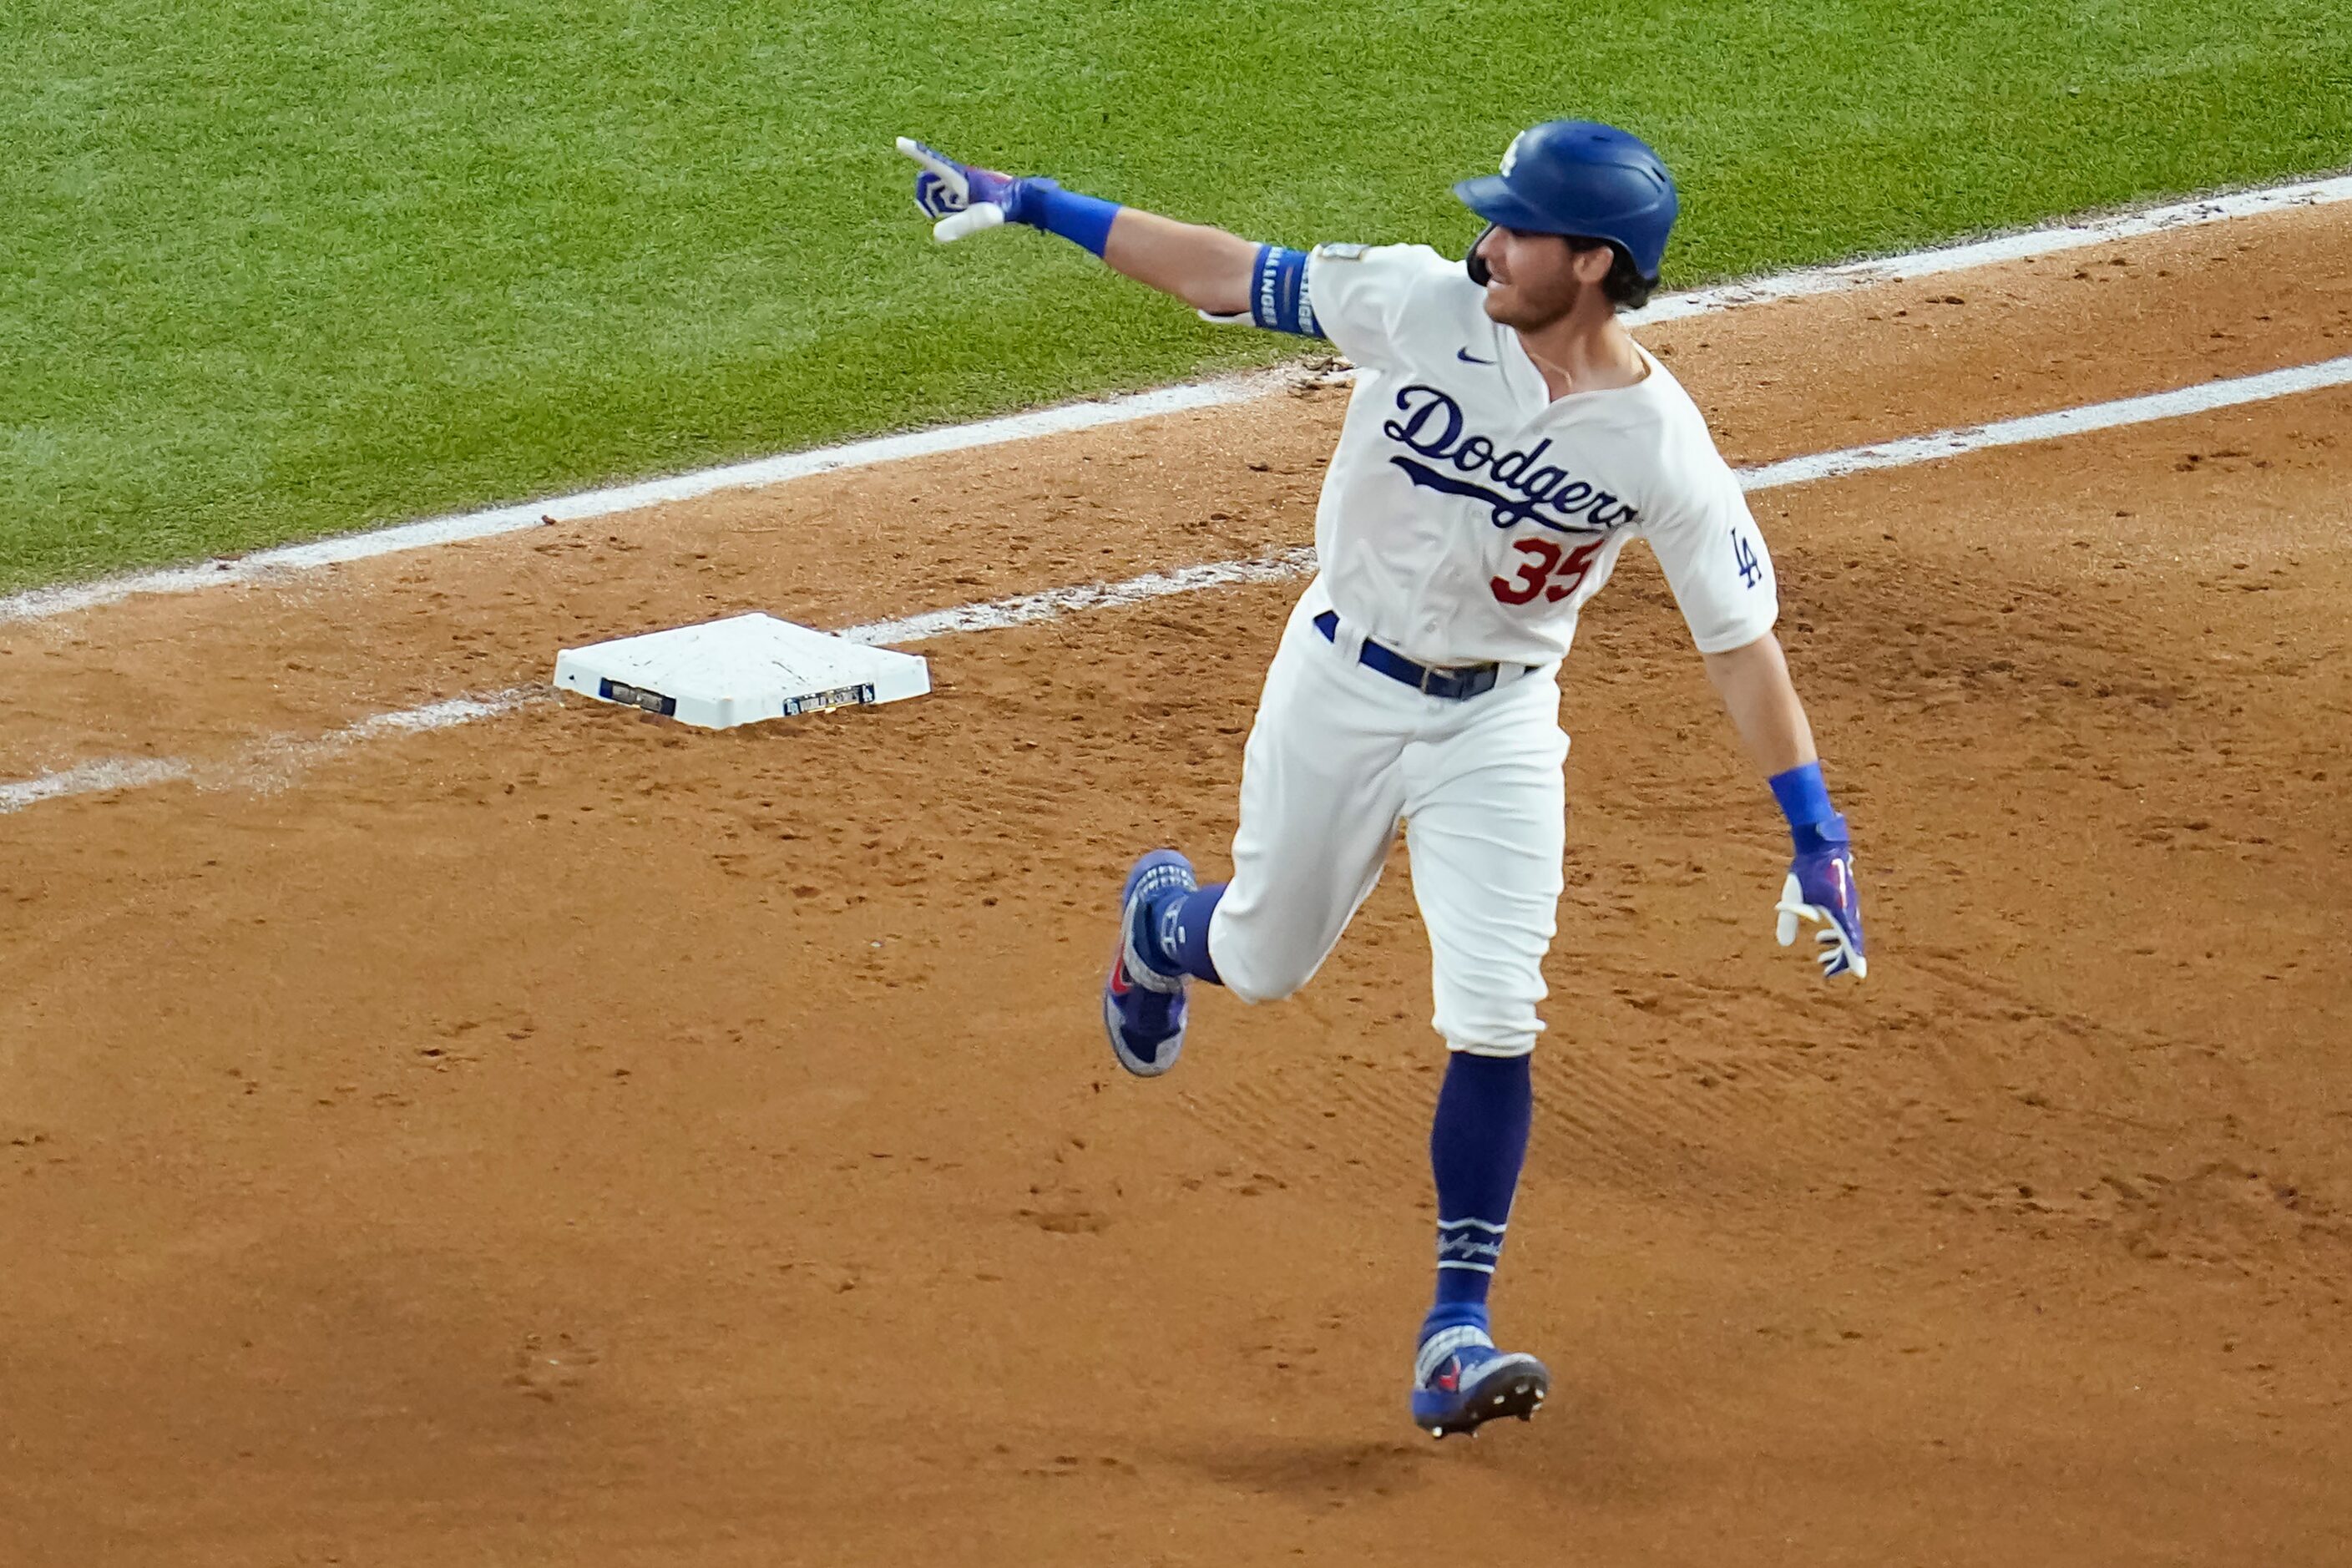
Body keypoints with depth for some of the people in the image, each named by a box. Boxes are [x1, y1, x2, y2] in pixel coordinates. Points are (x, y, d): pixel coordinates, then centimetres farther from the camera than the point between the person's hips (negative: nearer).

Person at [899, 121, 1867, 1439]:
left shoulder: (1663, 449, -19)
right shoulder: (1425, 306, -17)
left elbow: (1742, 638, -14)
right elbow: (1233, 274, -10)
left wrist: (1817, 837, -18)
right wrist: (1031, 204, -10)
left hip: (1499, 724, -1)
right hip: (1341, 686, 1)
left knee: (1494, 1023, -11)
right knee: (1263, 963, 16)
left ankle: (1458, 1328, -2)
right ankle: (1162, 918, 54)